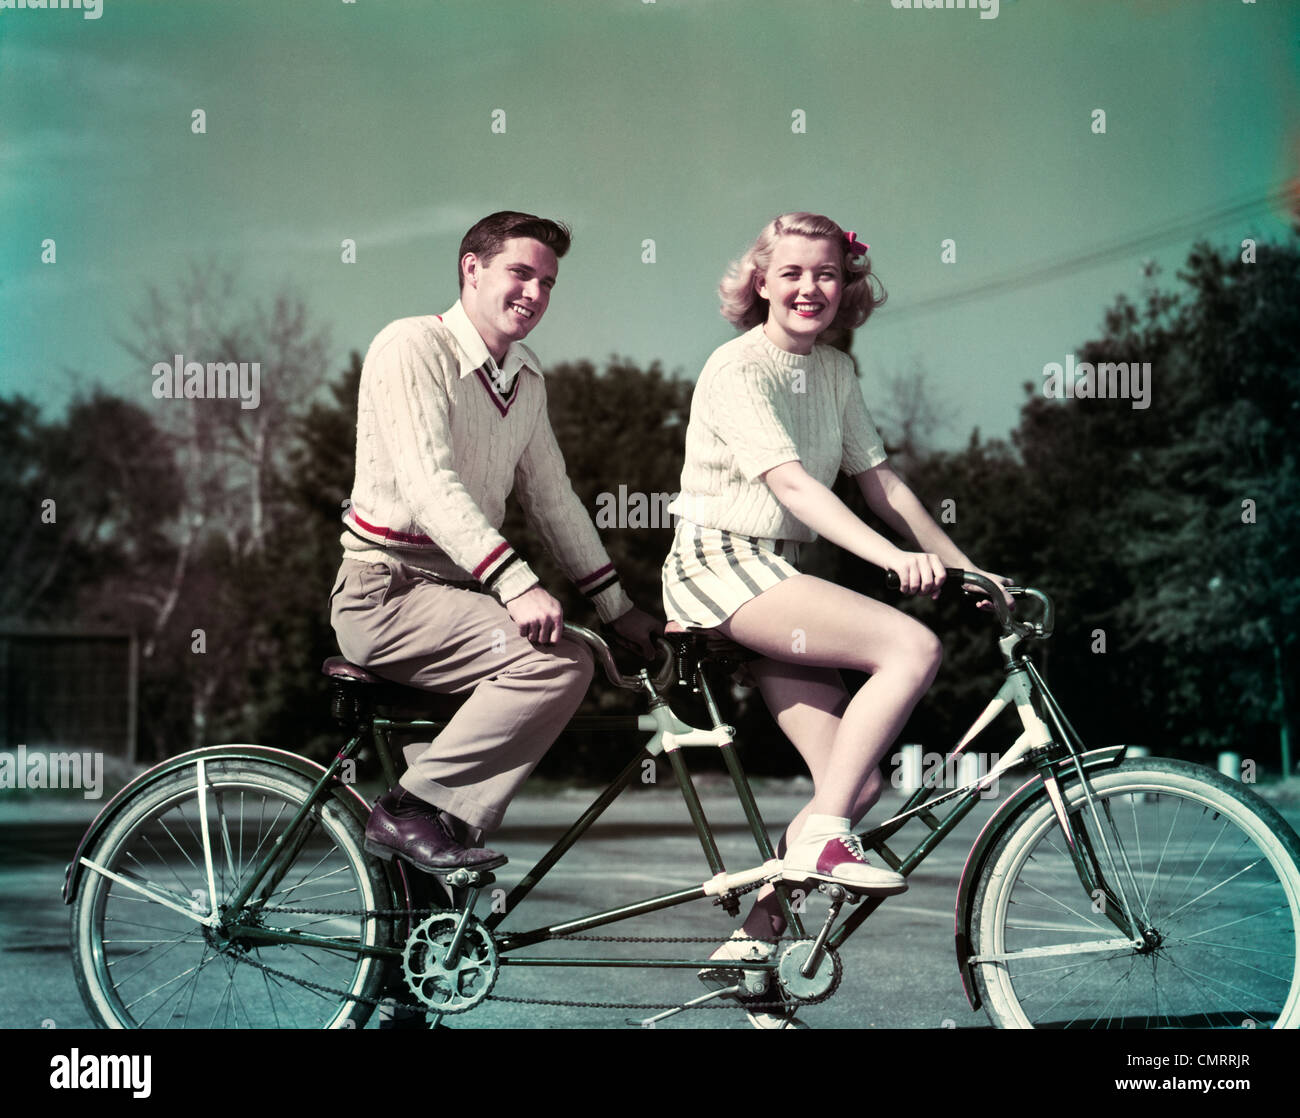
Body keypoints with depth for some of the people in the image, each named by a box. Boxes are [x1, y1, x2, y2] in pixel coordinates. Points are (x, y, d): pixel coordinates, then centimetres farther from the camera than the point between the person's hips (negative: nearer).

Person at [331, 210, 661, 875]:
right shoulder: (412, 347, -12)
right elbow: (429, 483, -24)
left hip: (456, 591, 9)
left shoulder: (527, 378, 14)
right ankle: (412, 811, -17)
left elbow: (552, 497, 20)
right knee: (559, 663, -25)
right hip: (387, 590, -9)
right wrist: (516, 585, -33)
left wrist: (617, 607, 14)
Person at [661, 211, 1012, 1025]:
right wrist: (893, 557, -36)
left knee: (859, 782, -3)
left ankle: (754, 942, 7)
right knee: (914, 646, -26)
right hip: (720, 568, -8)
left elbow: (878, 477, 12)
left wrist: (966, 565, 3)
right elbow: (790, 480, -24)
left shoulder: (835, 371, 13)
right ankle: (820, 834, -21)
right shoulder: (739, 369, -12)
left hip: (780, 576, 8)